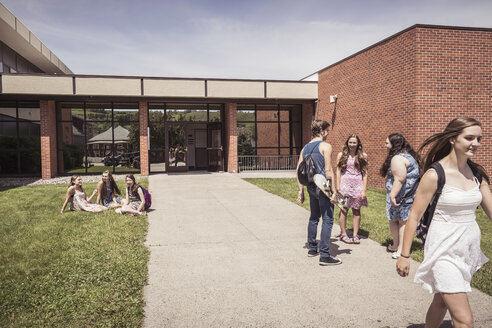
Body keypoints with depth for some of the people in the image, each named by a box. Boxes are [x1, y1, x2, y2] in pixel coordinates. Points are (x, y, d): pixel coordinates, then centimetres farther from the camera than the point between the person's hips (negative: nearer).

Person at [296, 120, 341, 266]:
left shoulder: (305, 147, 11)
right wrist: (333, 191, -14)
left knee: (314, 218, 19)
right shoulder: (325, 146, -9)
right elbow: (328, 170, -16)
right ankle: (324, 255, -2)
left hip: (311, 187, 7)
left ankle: (312, 248, 28)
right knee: (327, 220, -3)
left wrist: (301, 190, 14)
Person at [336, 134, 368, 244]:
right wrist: (338, 189, -5)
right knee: (344, 210, 1)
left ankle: (355, 235, 17)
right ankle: (343, 234, 14)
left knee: (356, 210, 6)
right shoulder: (341, 155, 3)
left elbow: (365, 173, 4)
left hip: (358, 185, 1)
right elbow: (338, 172, 1)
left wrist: (364, 190, -2)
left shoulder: (363, 156, 5)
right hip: (344, 184, -1)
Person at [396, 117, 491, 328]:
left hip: (470, 248, 6)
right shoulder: (435, 175, -16)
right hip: (445, 252, -6)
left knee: (442, 302, 21)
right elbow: (414, 216, -12)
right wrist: (404, 255, -9)